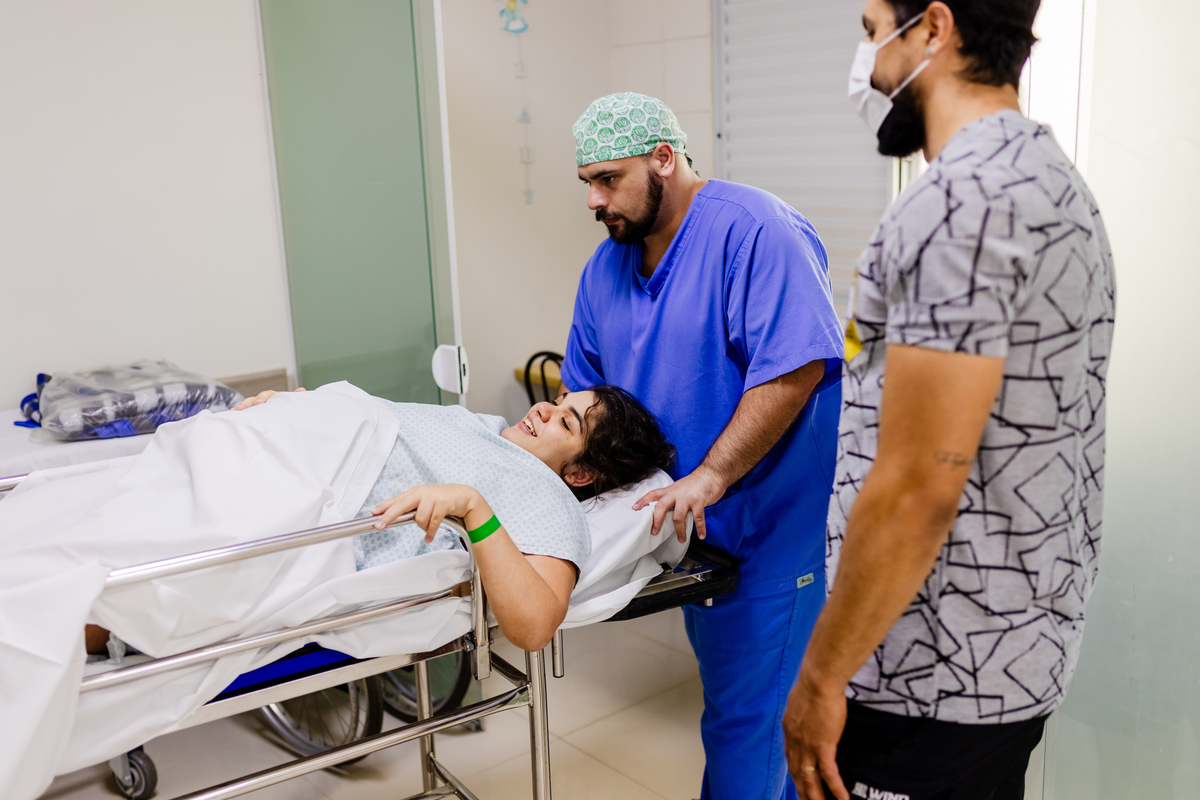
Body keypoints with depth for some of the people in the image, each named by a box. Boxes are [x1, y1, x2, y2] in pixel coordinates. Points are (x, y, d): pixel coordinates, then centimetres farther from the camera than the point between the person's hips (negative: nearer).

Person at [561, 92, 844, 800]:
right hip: (695, 526, 8)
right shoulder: (608, 264, 9)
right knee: (729, 682, 21)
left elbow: (793, 368, -26)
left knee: (746, 713, -1)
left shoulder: (755, 230, -17)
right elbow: (587, 382, 17)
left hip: (771, 526, -8)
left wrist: (709, 478, -27)